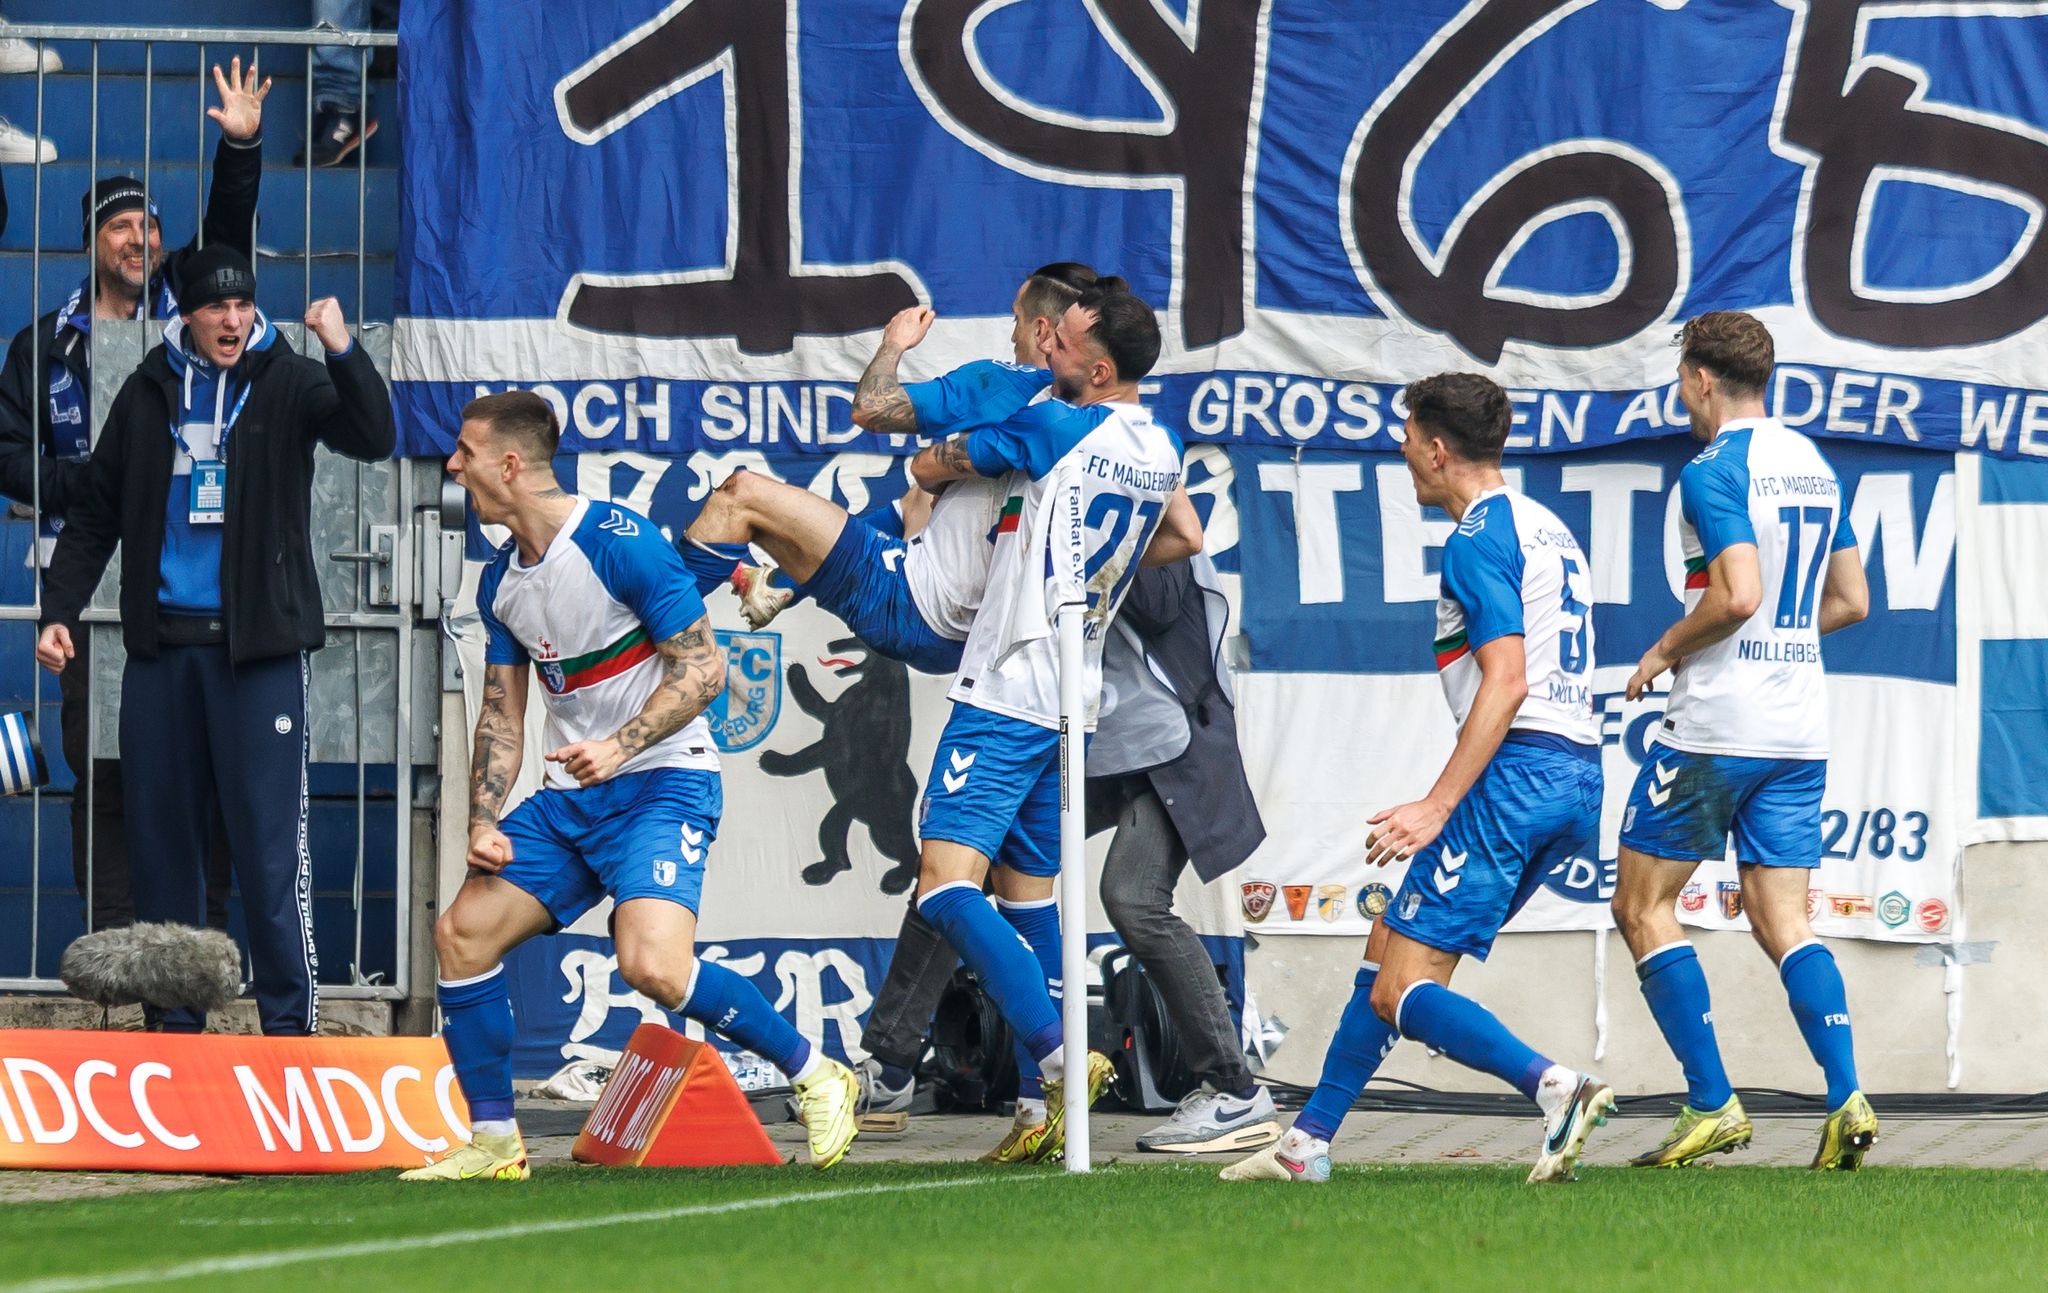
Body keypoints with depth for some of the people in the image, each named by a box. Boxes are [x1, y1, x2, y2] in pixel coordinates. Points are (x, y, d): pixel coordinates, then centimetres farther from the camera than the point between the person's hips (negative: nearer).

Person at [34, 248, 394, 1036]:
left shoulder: (286, 382, 1)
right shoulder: (149, 393, 10)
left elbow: (373, 438, -15)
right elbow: (96, 515, 15)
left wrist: (343, 352, -29)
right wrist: (60, 609, 7)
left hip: (257, 645, -4)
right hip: (163, 645, 4)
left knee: (269, 840, -8)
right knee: (160, 836, 6)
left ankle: (290, 1020, -4)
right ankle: (175, 1020, 14)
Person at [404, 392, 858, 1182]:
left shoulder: (619, 542, -15)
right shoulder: (500, 581, 10)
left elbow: (703, 668, -16)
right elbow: (502, 714, 16)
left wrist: (619, 747, -27)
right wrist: (484, 822, 2)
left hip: (662, 782, -8)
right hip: (570, 798, 8)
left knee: (652, 965, -27)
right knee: (463, 931, -4)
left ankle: (815, 1075, -7)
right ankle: (494, 1142, 7)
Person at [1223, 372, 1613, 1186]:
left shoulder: (1479, 540, -9)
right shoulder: (1546, 530, 21)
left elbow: (1506, 682, -19)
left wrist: (1437, 806, -20)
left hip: (1516, 773, -10)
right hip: (1576, 775, 10)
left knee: (1400, 991, -11)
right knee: (1390, 948, 19)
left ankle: (1555, 1087, -29)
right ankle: (1308, 1142, 23)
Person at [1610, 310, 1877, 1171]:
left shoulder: (1714, 471, -12)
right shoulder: (1814, 467, 13)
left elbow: (1739, 593, -23)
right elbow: (1851, 601, 18)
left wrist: (1665, 650, -8)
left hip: (1716, 724, -7)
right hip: (1800, 728, 7)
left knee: (1642, 905, 4)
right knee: (1782, 919, 6)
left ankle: (1712, 1103, -2)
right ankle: (1846, 1097, -12)